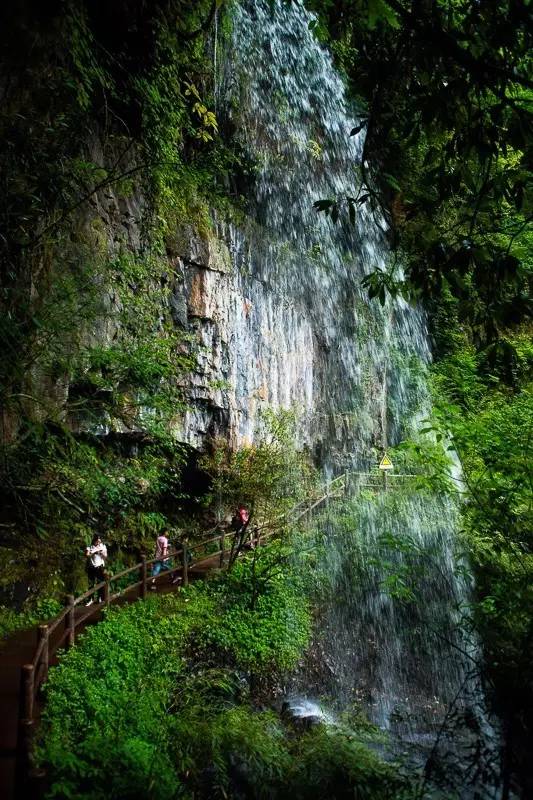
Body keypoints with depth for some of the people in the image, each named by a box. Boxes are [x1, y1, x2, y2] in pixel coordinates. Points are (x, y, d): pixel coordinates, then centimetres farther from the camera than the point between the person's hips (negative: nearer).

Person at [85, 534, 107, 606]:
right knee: (91, 584, 1)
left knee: (100, 583, 2)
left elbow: (105, 557, 3)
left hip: (100, 567, 1)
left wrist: (102, 552, -15)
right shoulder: (89, 547, -2)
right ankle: (91, 599, 9)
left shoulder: (103, 546, 4)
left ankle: (100, 598, 13)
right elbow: (87, 555, -14)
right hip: (91, 567, -1)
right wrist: (94, 552, -25)